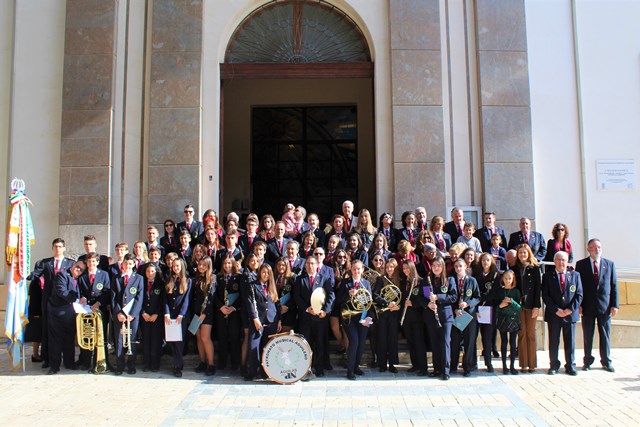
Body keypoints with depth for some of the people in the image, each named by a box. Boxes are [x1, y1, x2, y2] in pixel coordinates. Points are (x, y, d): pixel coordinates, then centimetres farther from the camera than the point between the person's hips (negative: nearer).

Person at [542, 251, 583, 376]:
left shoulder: (575, 275, 7)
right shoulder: (548, 276, 3)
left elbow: (579, 295, 3)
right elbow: (545, 296, -3)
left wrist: (570, 309, -8)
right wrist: (556, 310, -12)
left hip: (570, 313, 1)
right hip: (553, 314, -1)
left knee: (570, 341, 6)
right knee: (553, 342, 4)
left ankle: (570, 366, 17)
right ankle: (554, 365, 14)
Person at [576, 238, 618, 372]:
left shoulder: (609, 264, 8)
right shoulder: (581, 264, 3)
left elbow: (614, 285, 7)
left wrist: (614, 305, -1)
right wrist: (578, 304, -5)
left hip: (605, 306, 1)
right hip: (587, 306, -1)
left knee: (605, 335, 7)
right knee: (587, 335, 5)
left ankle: (606, 361, 19)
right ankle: (588, 361, 14)